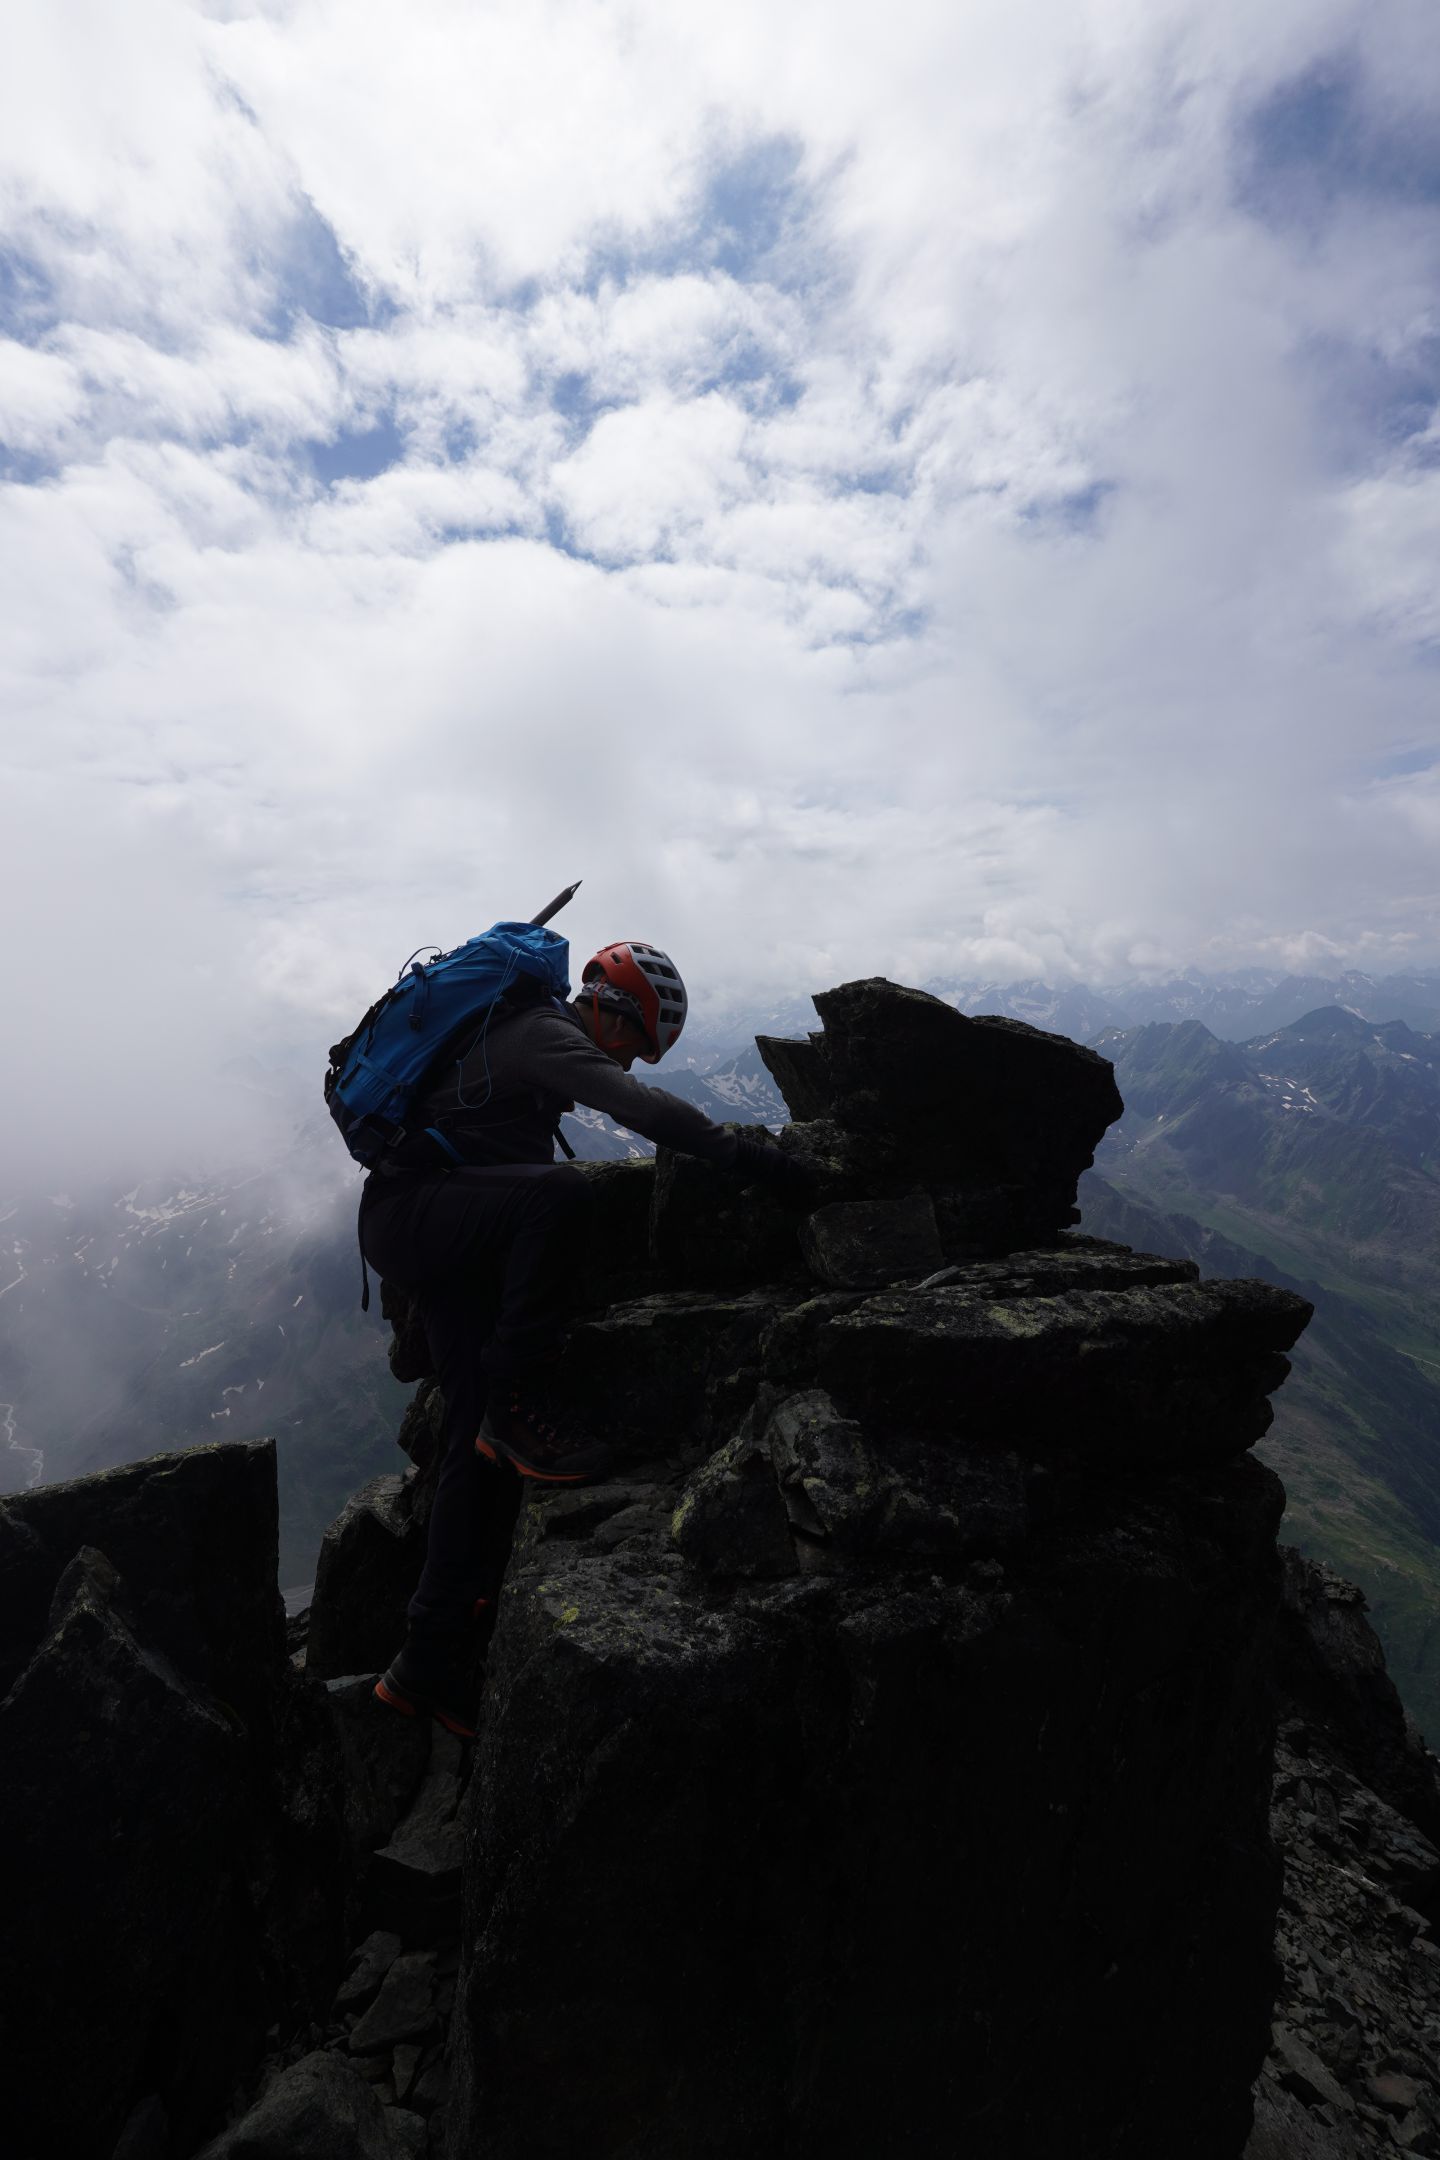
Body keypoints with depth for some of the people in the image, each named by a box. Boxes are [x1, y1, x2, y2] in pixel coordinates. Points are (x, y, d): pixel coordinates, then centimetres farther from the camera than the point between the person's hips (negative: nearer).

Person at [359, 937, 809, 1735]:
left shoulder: (523, 1029, 21)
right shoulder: (547, 1035, -11)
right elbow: (642, 1108, -29)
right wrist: (752, 1157, -33)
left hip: (448, 1246, 10)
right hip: (409, 1214, -10)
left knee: (481, 1440, 2)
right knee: (562, 1189, -35)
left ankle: (431, 1663, 9)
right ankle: (513, 1406, -24)